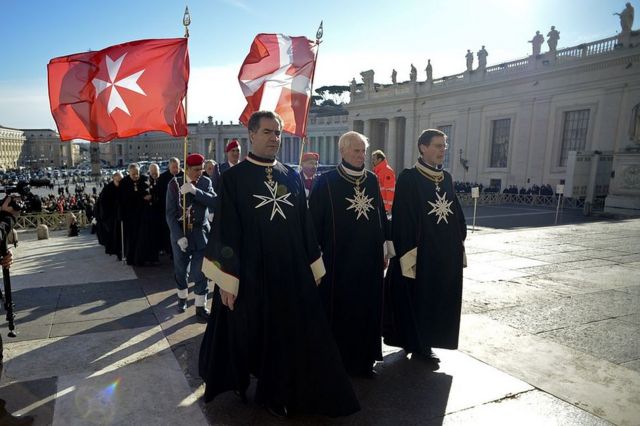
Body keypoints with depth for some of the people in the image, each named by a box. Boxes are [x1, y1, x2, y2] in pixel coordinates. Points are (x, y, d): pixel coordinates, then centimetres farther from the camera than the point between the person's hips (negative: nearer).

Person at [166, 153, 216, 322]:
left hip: (201, 233, 0)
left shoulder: (206, 182, -1)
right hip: (180, 233, 0)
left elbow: (214, 202, -17)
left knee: (200, 272, 0)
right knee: (181, 270, 15)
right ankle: (182, 297, 38)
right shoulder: (174, 184, -6)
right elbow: (170, 213, -8)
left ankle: (201, 307, 9)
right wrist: (179, 236, -17)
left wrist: (195, 190, -28)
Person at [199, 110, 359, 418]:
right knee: (248, 335, 13)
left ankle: (275, 393, 29)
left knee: (288, 335, 9)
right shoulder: (233, 178, -5)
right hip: (250, 272, -3)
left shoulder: (292, 177, 7)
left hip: (291, 271, 4)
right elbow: (225, 229, -8)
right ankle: (240, 381, 41)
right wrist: (227, 279, -11)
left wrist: (313, 267, 8)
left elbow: (305, 224, 9)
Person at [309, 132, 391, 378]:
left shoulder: (372, 180, 7)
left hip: (369, 259, 5)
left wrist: (385, 247, 12)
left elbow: (381, 215, 13)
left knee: (367, 310, 12)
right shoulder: (326, 182, -7)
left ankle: (363, 360, 28)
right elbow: (315, 220, -7)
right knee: (337, 311, 6)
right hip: (338, 259, -5)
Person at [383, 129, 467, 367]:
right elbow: (402, 220, -14)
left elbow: (456, 213, 13)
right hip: (420, 253, -7)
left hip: (446, 253, 7)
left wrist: (459, 245, 10)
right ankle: (418, 346, 22)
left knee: (439, 300, 14)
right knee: (417, 300, 5)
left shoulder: (446, 178, 9)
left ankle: (425, 344, 30)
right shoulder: (408, 178, -11)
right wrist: (408, 256, -18)